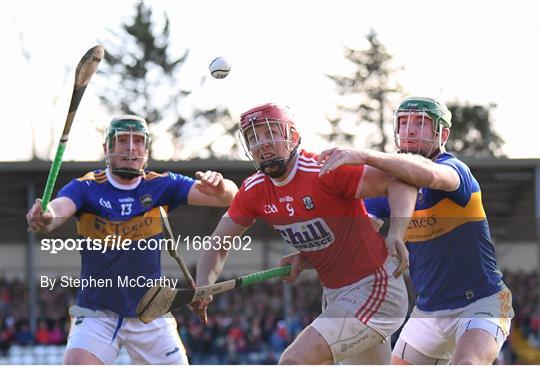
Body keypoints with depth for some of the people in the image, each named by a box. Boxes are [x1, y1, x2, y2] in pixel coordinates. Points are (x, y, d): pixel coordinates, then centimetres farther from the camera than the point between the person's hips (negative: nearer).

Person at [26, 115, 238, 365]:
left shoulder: (162, 185, -4)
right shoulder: (86, 188, -8)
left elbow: (229, 197, -13)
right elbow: (60, 207, -30)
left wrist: (220, 188, -37)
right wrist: (44, 219, -54)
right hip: (96, 313, -2)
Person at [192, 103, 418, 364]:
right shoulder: (254, 191, 2)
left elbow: (400, 184, -25)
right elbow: (217, 245, 10)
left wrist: (395, 233, -43)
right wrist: (203, 288, -10)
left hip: (374, 289, -8)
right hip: (334, 295, 8)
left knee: (294, 361, -21)